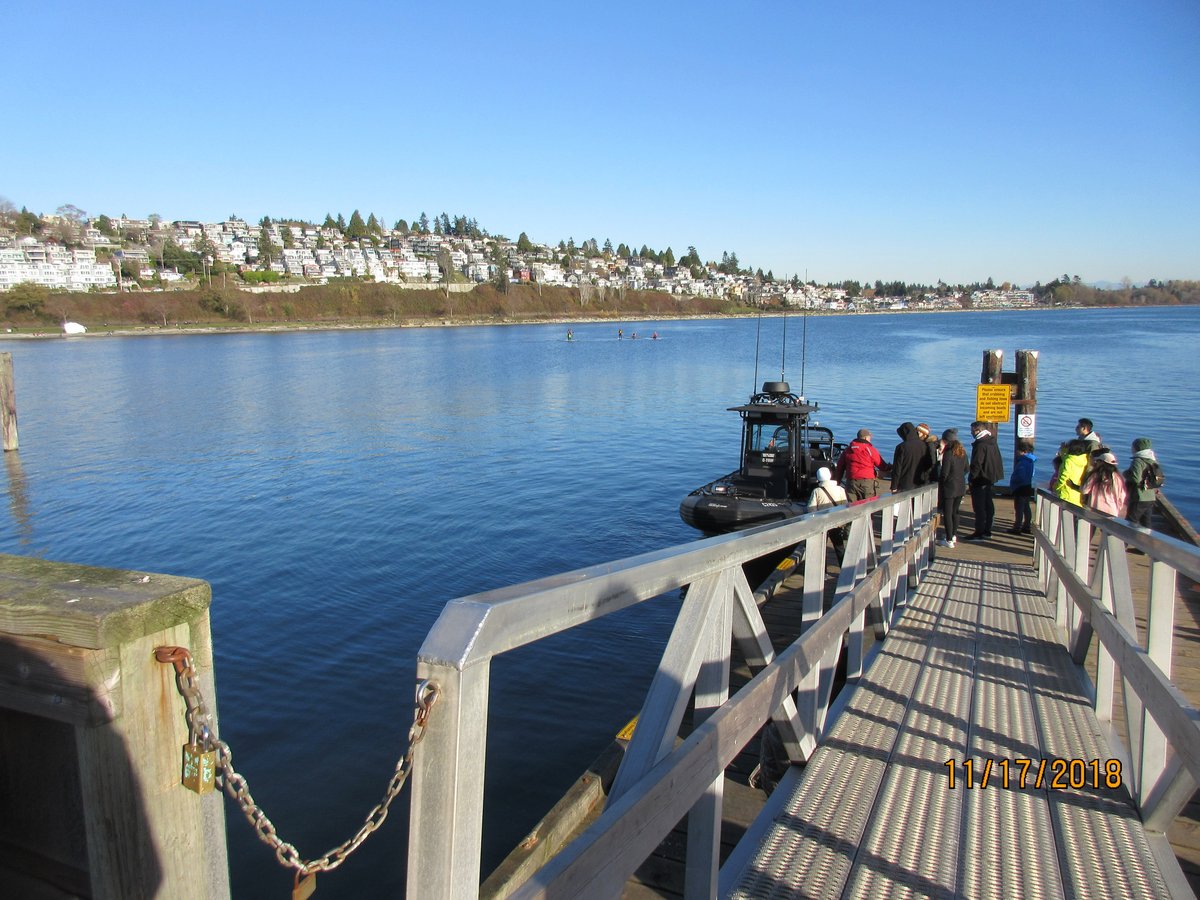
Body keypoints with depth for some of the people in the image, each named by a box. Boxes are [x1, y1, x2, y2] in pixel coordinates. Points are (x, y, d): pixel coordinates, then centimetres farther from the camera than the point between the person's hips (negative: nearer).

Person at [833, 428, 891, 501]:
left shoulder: (847, 450, 10)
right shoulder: (870, 449, -3)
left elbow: (839, 467, 13)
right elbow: (881, 465, 3)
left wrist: (837, 481, 21)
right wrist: (890, 468, 24)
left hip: (851, 482, 4)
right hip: (867, 481, -4)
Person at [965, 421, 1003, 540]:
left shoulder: (980, 445, -20)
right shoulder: (992, 442, 10)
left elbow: (976, 464, -22)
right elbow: (997, 461, 17)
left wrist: (972, 478, -14)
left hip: (980, 480, -10)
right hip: (989, 479, 10)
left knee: (979, 507, -6)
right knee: (988, 505, 15)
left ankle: (979, 532, -5)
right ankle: (987, 530, 23)